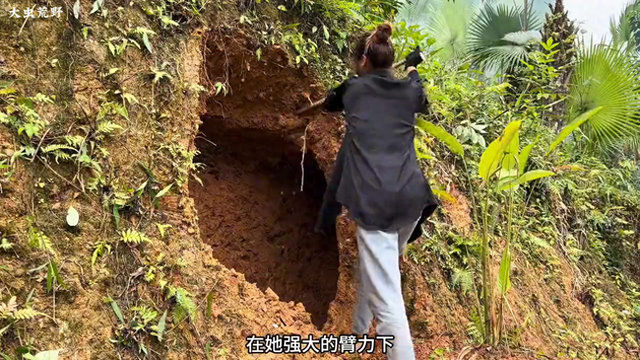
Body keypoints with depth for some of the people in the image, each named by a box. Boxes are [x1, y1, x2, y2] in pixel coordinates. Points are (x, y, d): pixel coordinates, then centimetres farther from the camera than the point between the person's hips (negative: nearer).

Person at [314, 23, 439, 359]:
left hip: (373, 199, -4)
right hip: (412, 196, 5)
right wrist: (412, 70, 55)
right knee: (374, 266, 29)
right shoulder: (410, 89, 15)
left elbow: (330, 103, 35)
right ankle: (358, 329, 47)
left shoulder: (352, 88, 11)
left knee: (387, 300, -7)